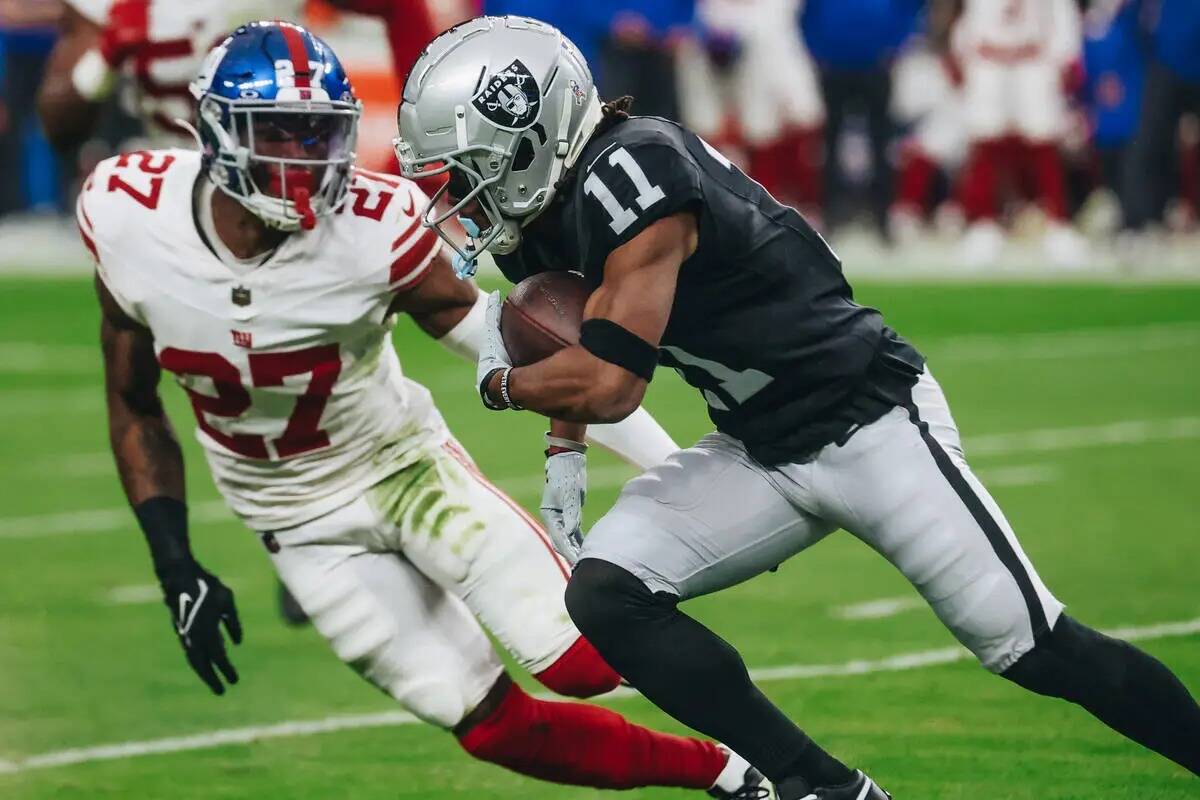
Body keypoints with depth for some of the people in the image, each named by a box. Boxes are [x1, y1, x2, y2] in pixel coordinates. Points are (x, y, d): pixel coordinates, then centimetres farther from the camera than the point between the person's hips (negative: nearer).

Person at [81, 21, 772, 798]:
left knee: (581, 660, -18)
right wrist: (176, 570, -5)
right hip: (305, 524, 2)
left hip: (404, 465, -2)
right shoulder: (128, 219, -17)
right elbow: (135, 407, -1)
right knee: (496, 728, -5)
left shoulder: (372, 230, -25)